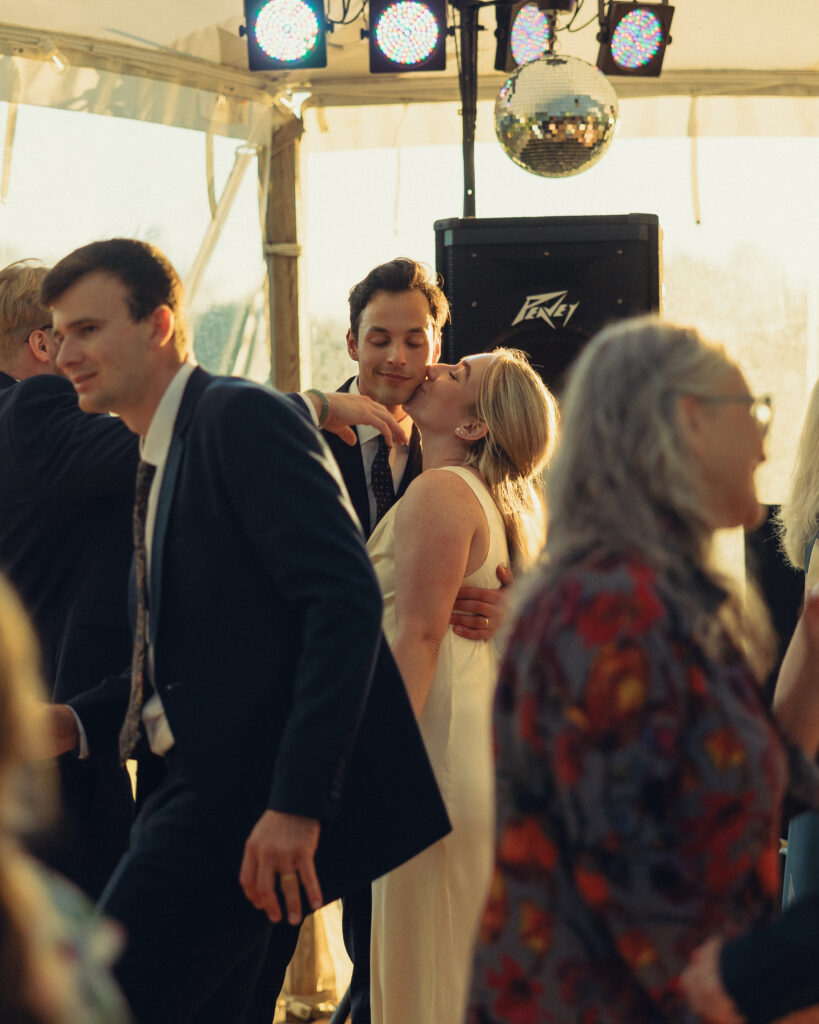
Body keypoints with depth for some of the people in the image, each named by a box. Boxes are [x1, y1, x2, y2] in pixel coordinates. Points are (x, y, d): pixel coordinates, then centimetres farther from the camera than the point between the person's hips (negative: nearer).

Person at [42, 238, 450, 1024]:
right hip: (215, 788, 9)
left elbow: (346, 601, -19)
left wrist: (297, 802, -25)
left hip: (259, 798, -9)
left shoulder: (244, 416, -10)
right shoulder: (157, 461, 20)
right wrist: (75, 723, 7)